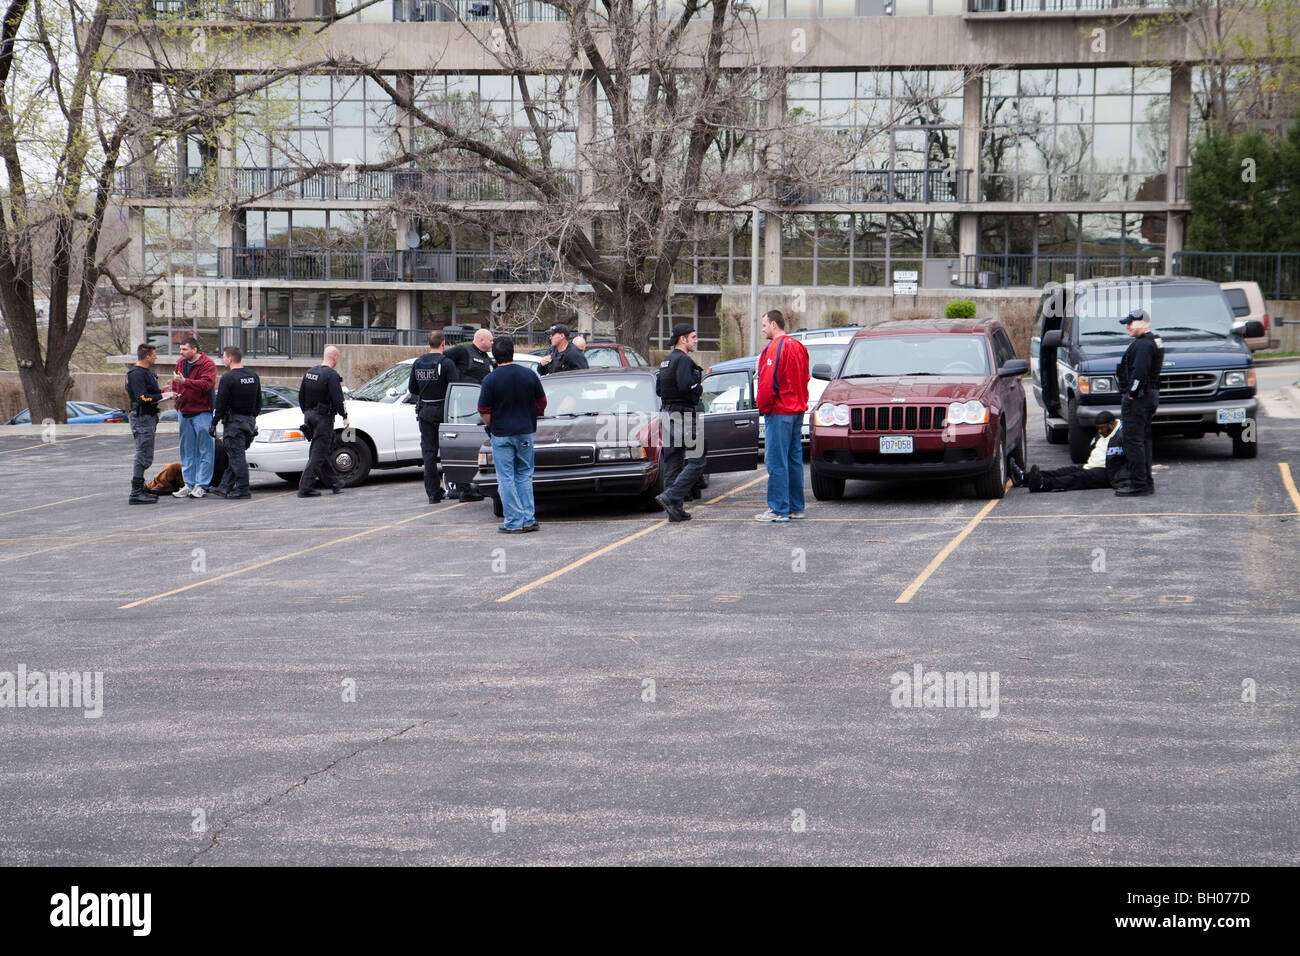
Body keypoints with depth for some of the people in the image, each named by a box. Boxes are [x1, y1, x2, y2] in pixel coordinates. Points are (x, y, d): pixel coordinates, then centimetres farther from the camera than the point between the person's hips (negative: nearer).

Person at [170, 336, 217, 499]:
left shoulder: (208, 364, -10)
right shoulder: (181, 363, 11)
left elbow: (206, 384, -25)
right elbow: (175, 386, 21)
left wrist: (185, 382, -32)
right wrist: (177, 406, 9)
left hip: (202, 412, -7)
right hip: (184, 413, 7)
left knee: (204, 450, -3)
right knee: (187, 450, 9)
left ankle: (201, 485, 0)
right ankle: (189, 484, 15)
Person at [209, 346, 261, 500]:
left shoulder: (228, 378, -14)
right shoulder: (253, 376, 9)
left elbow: (220, 404, -14)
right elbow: (259, 402, 16)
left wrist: (214, 423, -7)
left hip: (234, 422, -8)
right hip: (250, 421, 8)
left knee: (236, 456, -4)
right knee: (235, 456, 12)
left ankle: (242, 489, -4)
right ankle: (225, 487, 16)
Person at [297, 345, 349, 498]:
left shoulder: (310, 372, 10)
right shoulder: (331, 375, -15)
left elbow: (301, 395, 16)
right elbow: (337, 399, -19)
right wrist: (345, 416, -7)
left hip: (310, 416, 8)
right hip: (324, 418, -8)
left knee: (321, 451, 17)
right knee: (318, 453, -6)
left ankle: (334, 482, 27)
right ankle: (306, 488, -11)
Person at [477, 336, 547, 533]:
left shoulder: (490, 380, -11)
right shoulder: (529, 375, -1)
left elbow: (484, 413, -8)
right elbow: (542, 403, 8)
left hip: (501, 434, -3)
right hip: (525, 432, 3)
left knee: (506, 479, 3)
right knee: (524, 475, 14)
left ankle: (514, 522, 2)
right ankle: (528, 520, 11)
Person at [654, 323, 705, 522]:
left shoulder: (666, 361, 16)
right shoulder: (683, 360, -13)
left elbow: (658, 389, 18)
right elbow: (685, 386, -26)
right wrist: (699, 387, -5)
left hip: (668, 414, 10)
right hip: (684, 415, -10)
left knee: (672, 463, 8)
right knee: (696, 461, -7)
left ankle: (676, 509, 9)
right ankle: (670, 497, -17)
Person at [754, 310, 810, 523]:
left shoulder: (775, 348, -13)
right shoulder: (798, 346, 16)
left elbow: (768, 381, -18)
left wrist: (763, 406, -7)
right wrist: (801, 403, 18)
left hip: (779, 411, -9)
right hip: (797, 409, 9)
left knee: (776, 462, -7)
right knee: (794, 459, 12)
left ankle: (779, 509, -8)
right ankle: (796, 507, 15)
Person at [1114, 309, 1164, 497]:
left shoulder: (1143, 344, -16)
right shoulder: (1155, 342, 19)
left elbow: (1139, 373, -26)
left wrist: (1131, 393, -18)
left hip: (1137, 398, -11)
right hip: (1150, 396, 11)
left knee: (1133, 441, -9)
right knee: (1143, 440, 14)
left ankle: (1138, 484, -11)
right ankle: (1146, 482, 17)